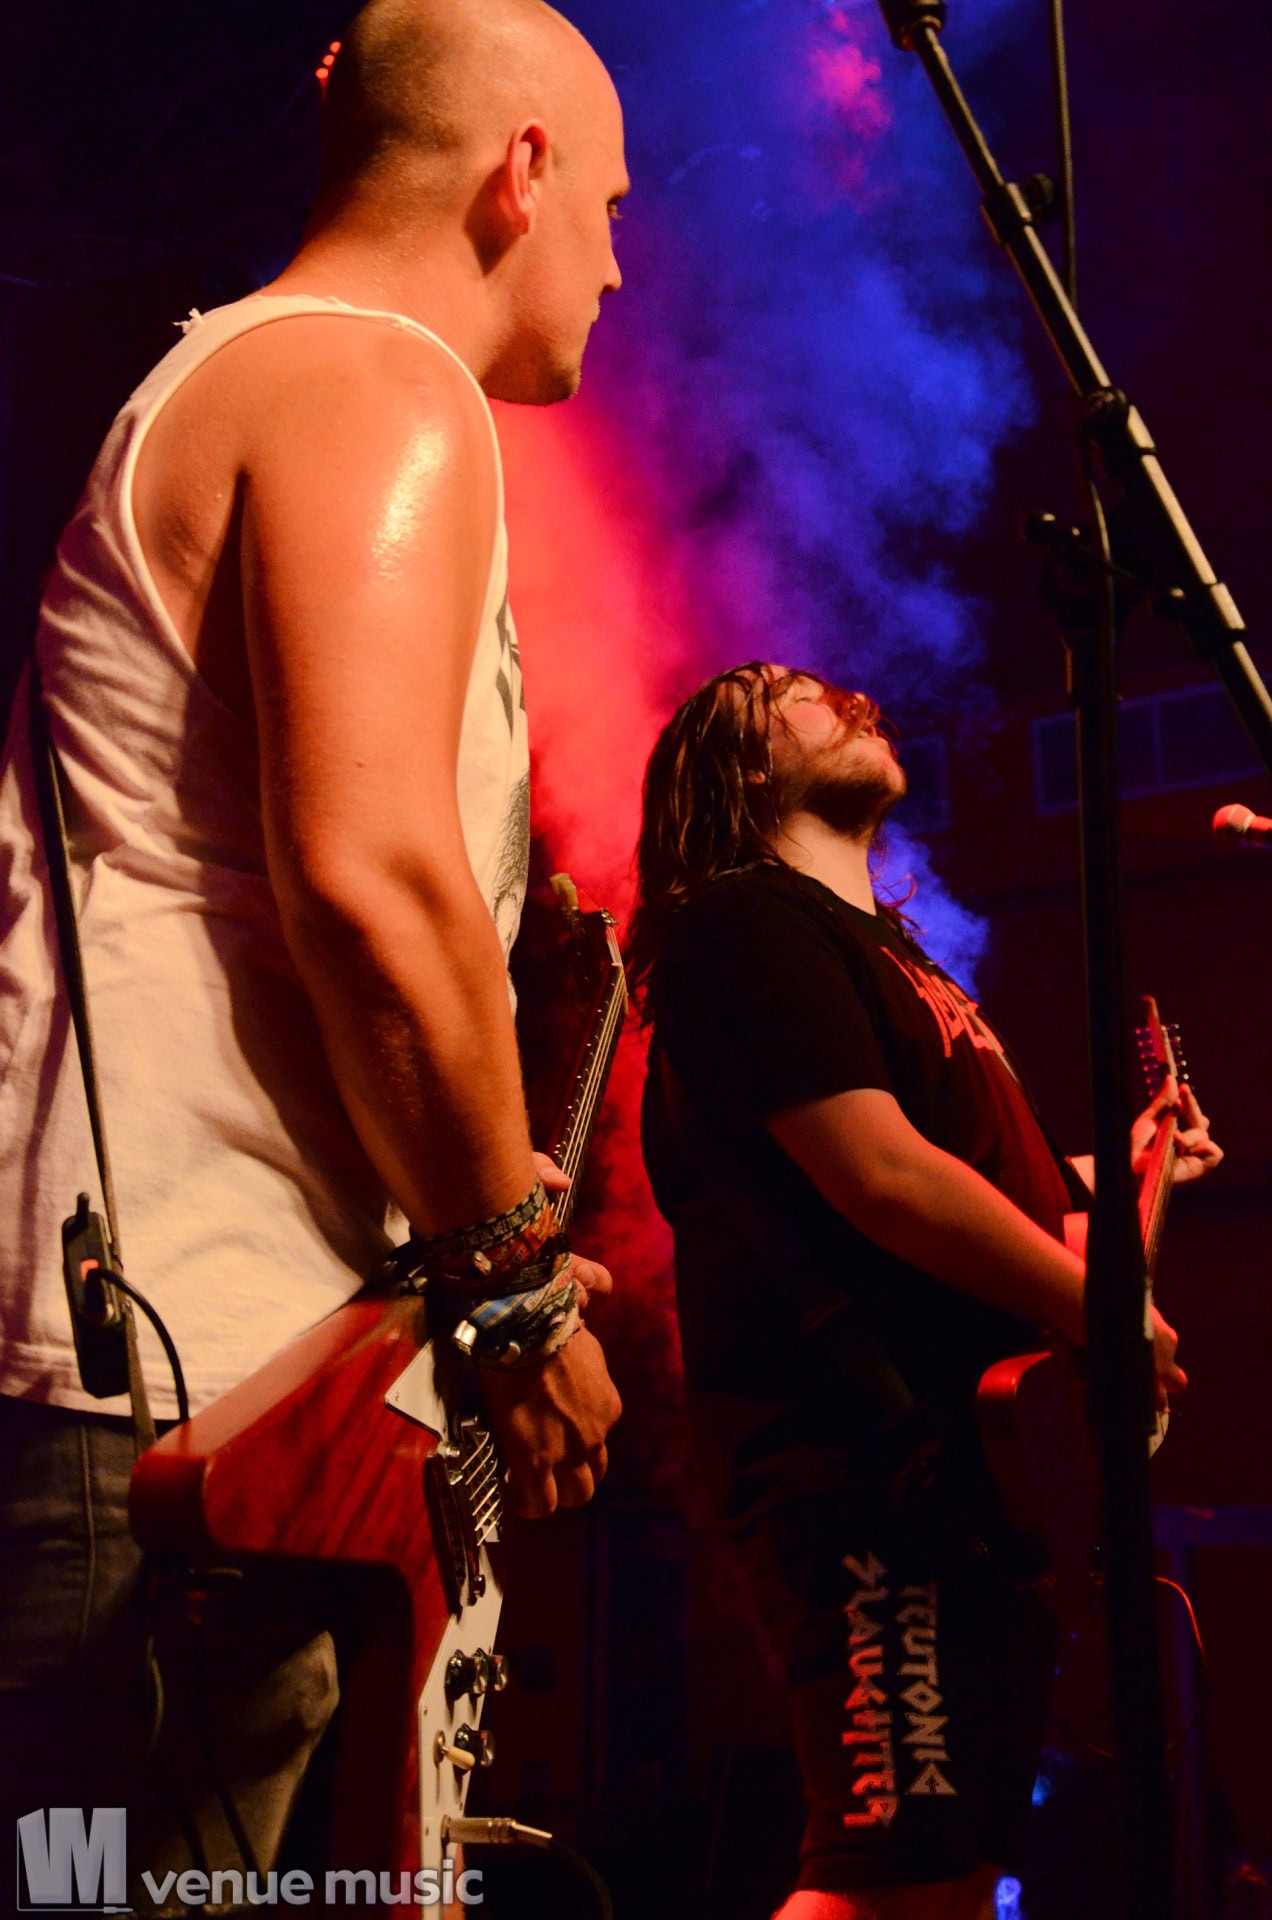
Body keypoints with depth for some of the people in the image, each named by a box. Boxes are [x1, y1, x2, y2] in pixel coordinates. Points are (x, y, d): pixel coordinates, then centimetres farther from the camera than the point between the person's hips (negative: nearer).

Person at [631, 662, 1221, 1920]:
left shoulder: (874, 942, 25)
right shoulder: (746, 921, -6)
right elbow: (883, 1176, -17)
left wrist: (1111, 1169, 22)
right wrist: (1102, 1310, -10)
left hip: (971, 1451, 11)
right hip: (870, 1454, -10)